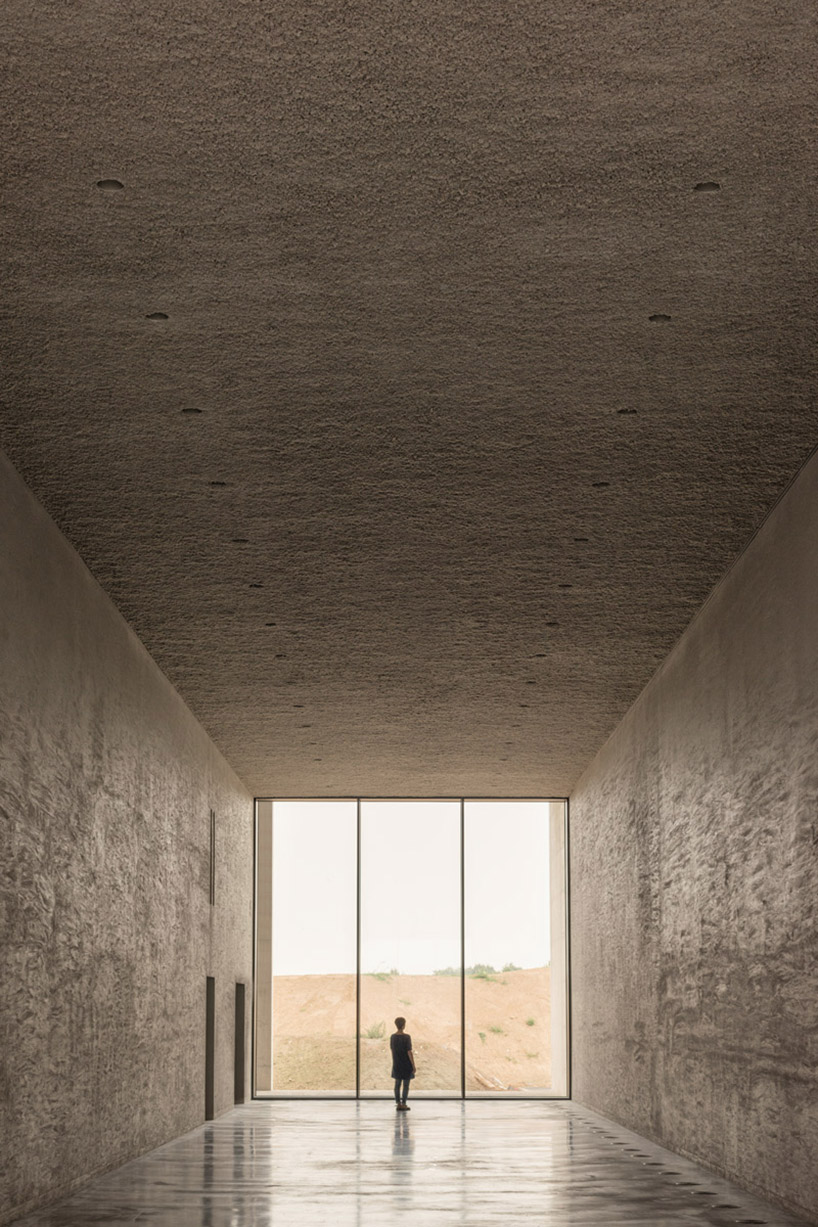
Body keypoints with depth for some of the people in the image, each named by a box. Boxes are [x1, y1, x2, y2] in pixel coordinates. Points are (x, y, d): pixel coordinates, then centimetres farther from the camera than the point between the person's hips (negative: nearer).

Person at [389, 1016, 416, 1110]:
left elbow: (392, 1049, 10)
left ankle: (398, 1104, 13)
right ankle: (404, 1104, 3)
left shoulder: (392, 1037, 0)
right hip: (406, 1064, -5)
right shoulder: (406, 1037, -17)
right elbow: (409, 1052, -17)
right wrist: (413, 1066, -11)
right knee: (406, 1085, 2)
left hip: (396, 1064, 5)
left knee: (398, 1084, 11)